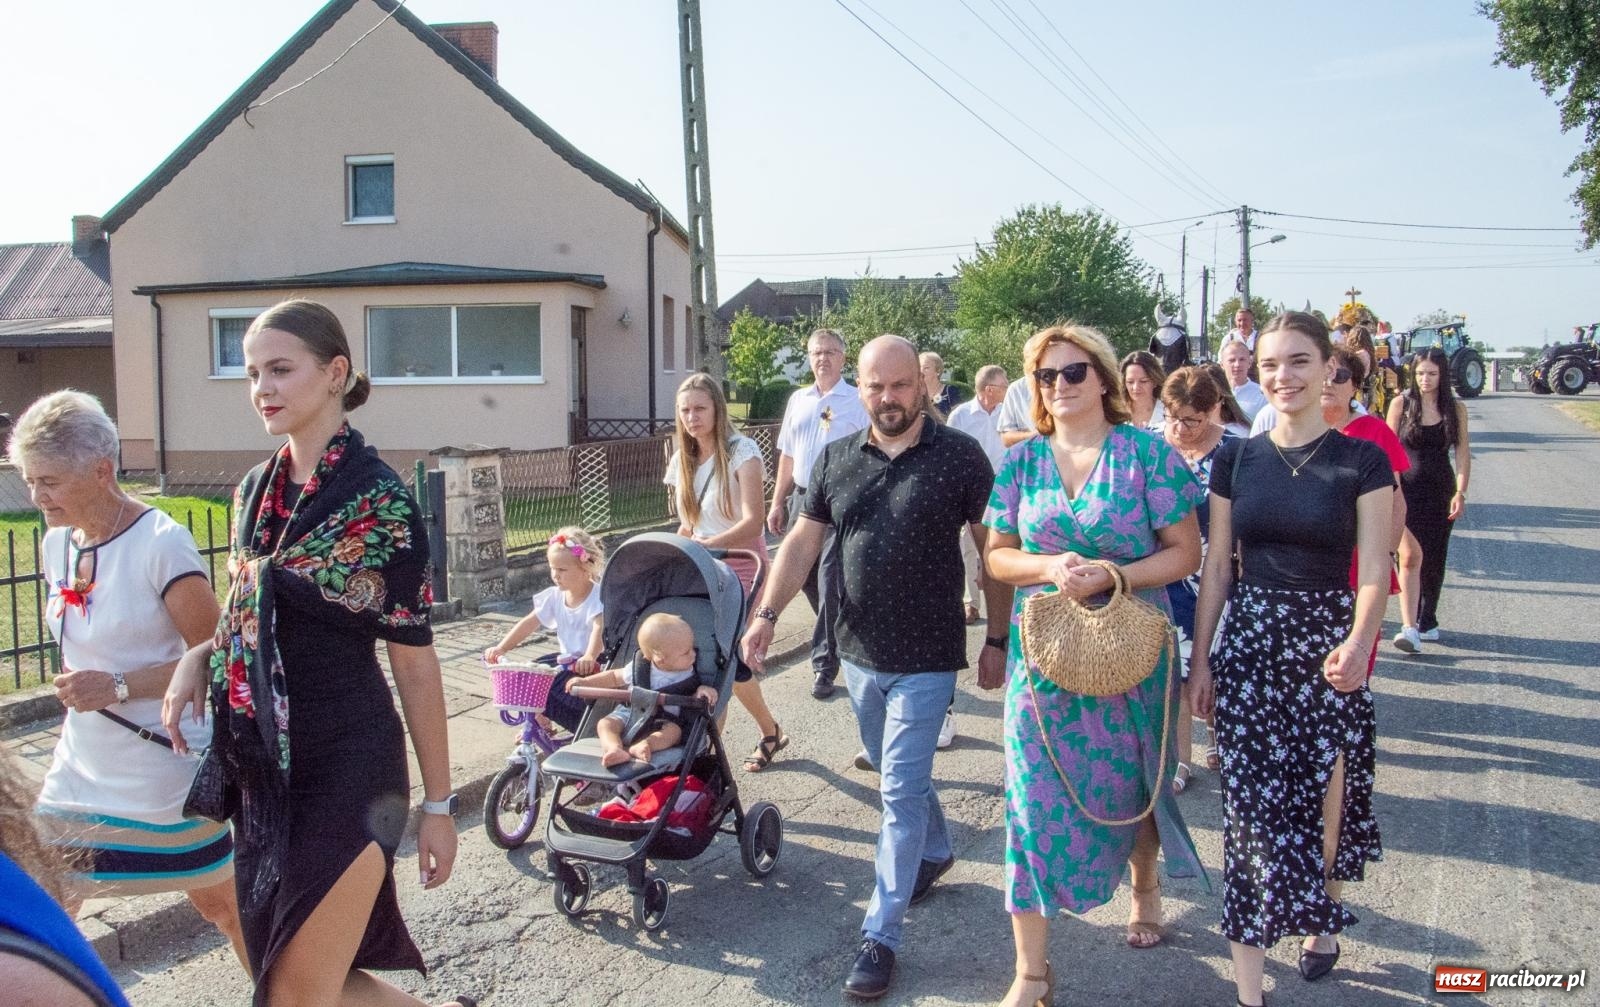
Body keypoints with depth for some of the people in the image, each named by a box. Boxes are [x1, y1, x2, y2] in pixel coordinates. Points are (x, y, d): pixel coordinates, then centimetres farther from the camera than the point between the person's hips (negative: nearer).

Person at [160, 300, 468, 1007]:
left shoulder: (378, 499, -13)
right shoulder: (256, 488, 8)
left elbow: (413, 660, -11)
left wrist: (438, 803, -8)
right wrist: (198, 657, -2)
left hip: (344, 769, -7)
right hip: (261, 766, 7)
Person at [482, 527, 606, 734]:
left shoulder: (597, 596, -17)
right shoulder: (555, 596, 4)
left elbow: (599, 628, -34)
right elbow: (529, 623, 4)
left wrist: (589, 657, -53)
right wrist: (501, 648, -8)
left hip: (593, 663, -8)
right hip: (567, 659, 8)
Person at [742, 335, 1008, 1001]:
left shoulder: (959, 456, -9)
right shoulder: (836, 460, 3)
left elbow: (993, 550, -4)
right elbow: (804, 540, 7)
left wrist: (997, 639, -3)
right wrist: (767, 613, -3)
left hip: (927, 658, -5)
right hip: (859, 652, 5)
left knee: (900, 790, -4)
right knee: (894, 771, 22)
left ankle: (880, 936, 6)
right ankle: (936, 851, 48)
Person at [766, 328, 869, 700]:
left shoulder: (858, 402, -3)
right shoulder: (798, 400, 14)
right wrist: (778, 502, 15)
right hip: (801, 498, 6)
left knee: (830, 584, -7)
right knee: (808, 579, 13)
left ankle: (824, 664, 3)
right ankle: (839, 638, 35)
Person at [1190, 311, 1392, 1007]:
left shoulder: (1361, 461, -3)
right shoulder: (1237, 461, 4)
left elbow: (1374, 573, -8)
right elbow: (1216, 567, 7)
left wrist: (1359, 644, -26)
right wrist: (1199, 658, 5)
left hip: (1328, 644, -1)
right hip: (1248, 643, 1)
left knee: (1324, 801, 8)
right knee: (1252, 806, 0)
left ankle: (1323, 916, 40)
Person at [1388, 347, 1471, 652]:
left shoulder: (1455, 408, 3)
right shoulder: (1402, 404, -1)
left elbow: (1462, 452, 1)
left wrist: (1460, 492, -8)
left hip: (1440, 491, 2)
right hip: (1406, 490, -2)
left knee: (1434, 558, 10)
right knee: (1411, 556, -13)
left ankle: (1427, 622, 25)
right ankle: (1410, 627, -19)